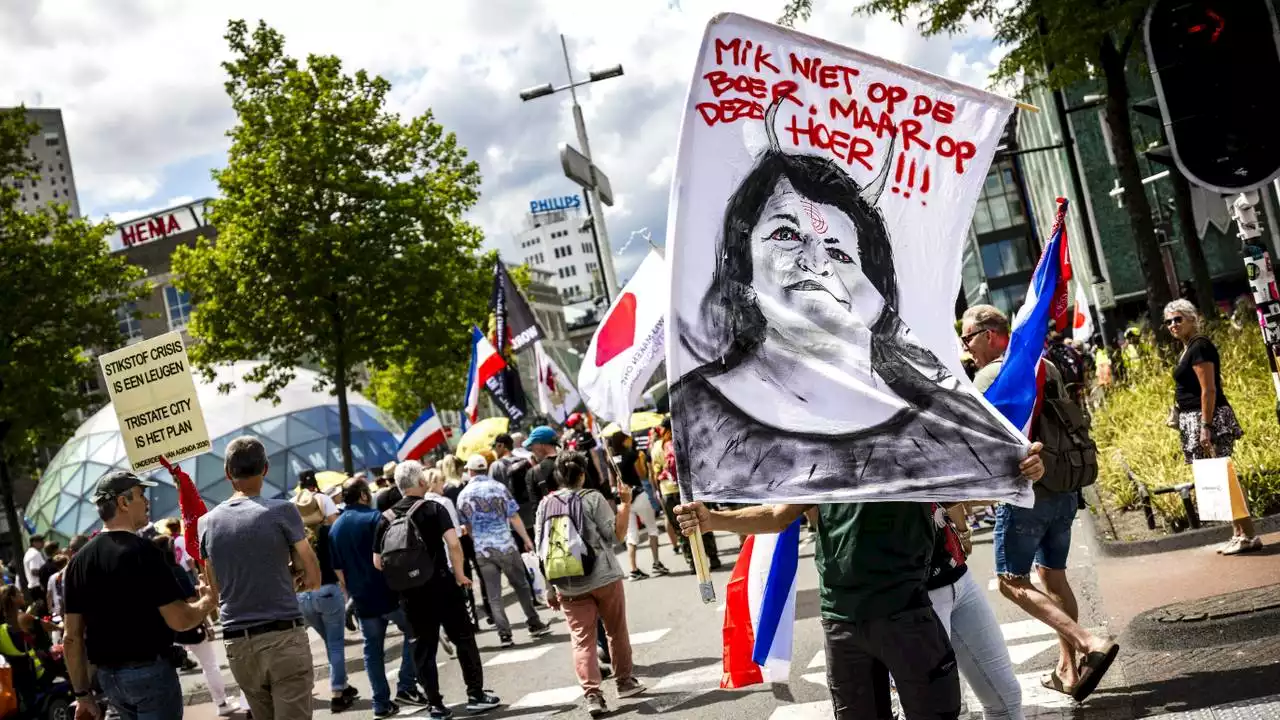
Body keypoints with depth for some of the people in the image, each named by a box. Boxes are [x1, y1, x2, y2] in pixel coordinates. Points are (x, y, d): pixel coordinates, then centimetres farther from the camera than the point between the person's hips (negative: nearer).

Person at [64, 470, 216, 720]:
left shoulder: (79, 561, 5)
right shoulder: (143, 552, -15)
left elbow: (72, 638, 5)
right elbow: (179, 620, -18)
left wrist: (83, 694, 12)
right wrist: (208, 601, 2)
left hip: (107, 677, 7)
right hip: (150, 671, -7)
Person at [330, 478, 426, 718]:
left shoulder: (335, 528, 9)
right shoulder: (375, 518, -9)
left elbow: (338, 569, 13)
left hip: (362, 599, 5)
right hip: (389, 592, -5)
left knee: (373, 650, 9)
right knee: (415, 633, 11)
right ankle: (406, 687, 4)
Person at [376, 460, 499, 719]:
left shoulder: (386, 519, 4)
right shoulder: (434, 509, -7)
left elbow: (378, 562, 4)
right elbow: (453, 544, -20)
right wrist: (459, 574, -7)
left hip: (410, 592, 4)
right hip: (441, 585, -3)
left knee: (423, 647, 10)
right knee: (463, 638, 8)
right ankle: (476, 695, 9)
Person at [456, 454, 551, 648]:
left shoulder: (463, 496, 3)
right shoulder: (498, 487, -3)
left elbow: (467, 525, 11)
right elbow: (514, 517, -4)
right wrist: (526, 539, 4)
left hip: (482, 550, 1)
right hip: (505, 546, -1)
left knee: (493, 594, 5)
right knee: (521, 586, 12)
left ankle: (504, 634, 3)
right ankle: (535, 624, 17)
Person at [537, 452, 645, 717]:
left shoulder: (545, 505, 3)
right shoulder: (593, 499, -8)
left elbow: (541, 547, 5)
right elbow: (616, 534, -12)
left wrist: (550, 588, 11)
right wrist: (625, 503, -8)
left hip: (568, 585, 2)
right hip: (604, 578, -2)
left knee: (582, 639, 3)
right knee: (617, 631, 16)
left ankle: (592, 694, -8)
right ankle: (625, 682, 27)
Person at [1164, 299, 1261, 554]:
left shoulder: (1199, 346, -12)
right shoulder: (1188, 349, 16)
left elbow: (1209, 389, -18)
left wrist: (1206, 427, -23)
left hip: (1208, 418, -10)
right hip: (1196, 421, 10)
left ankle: (1248, 535, -7)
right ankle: (1238, 533, 15)